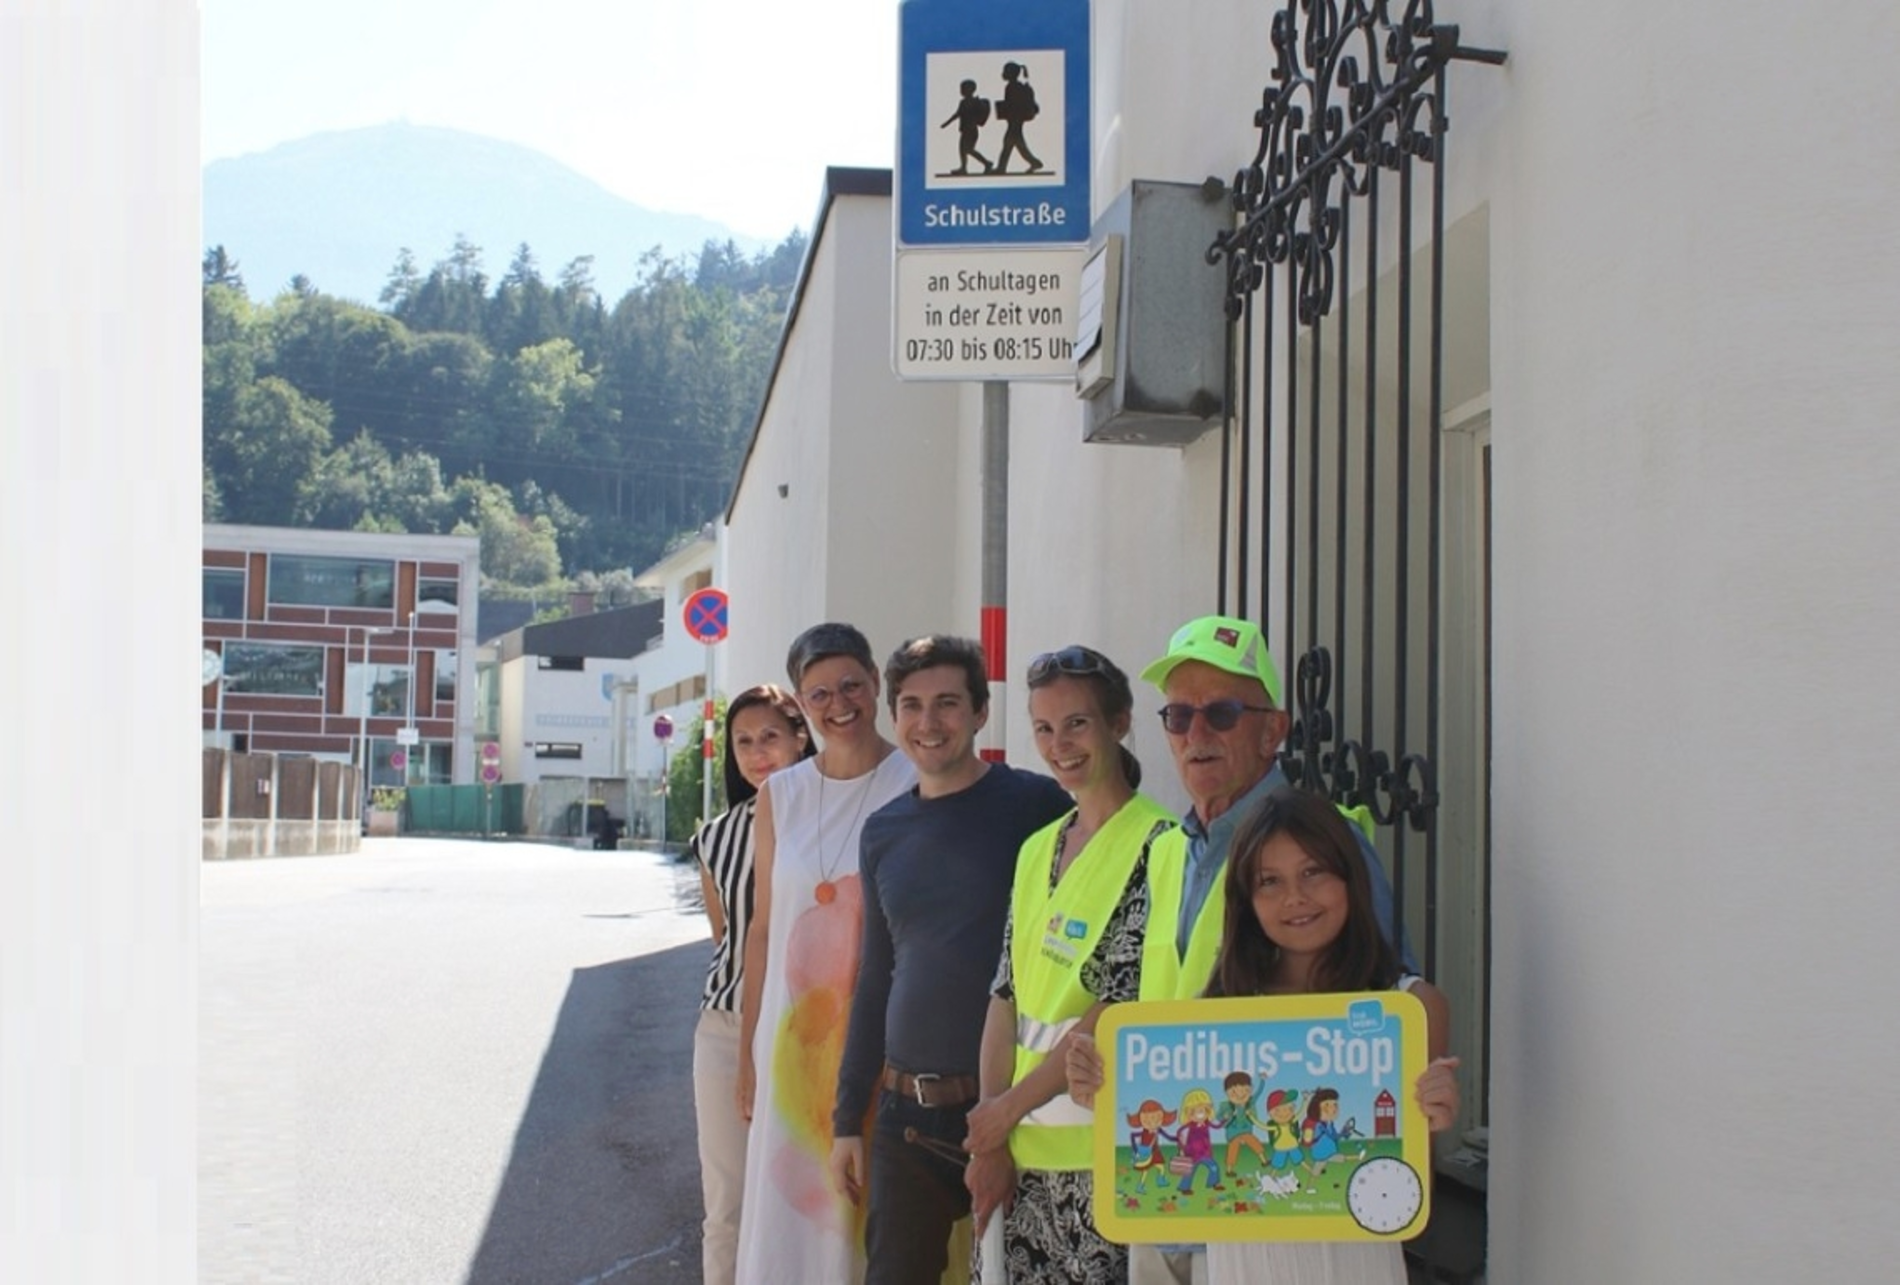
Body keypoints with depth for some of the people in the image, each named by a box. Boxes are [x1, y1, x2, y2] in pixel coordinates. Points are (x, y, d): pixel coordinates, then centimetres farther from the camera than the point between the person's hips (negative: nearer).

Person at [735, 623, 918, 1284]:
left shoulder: (917, 786, -4)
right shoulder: (780, 794, 7)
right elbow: (762, 927, 12)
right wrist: (748, 1050, 12)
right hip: (795, 1034, 3)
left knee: (870, 1212, 2)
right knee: (789, 1212, 8)